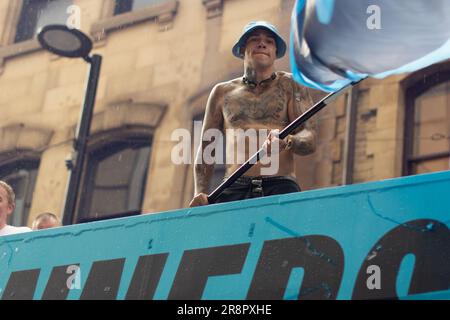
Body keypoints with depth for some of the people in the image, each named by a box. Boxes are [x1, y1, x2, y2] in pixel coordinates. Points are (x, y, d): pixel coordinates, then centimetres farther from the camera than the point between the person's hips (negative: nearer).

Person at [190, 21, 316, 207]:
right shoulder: (222, 92, 20)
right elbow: (206, 148, 19)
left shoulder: (289, 85, 15)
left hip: (280, 190, -1)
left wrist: (287, 140, -19)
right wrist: (201, 193, 3)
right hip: (233, 191, 1)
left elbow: (310, 139, 5)